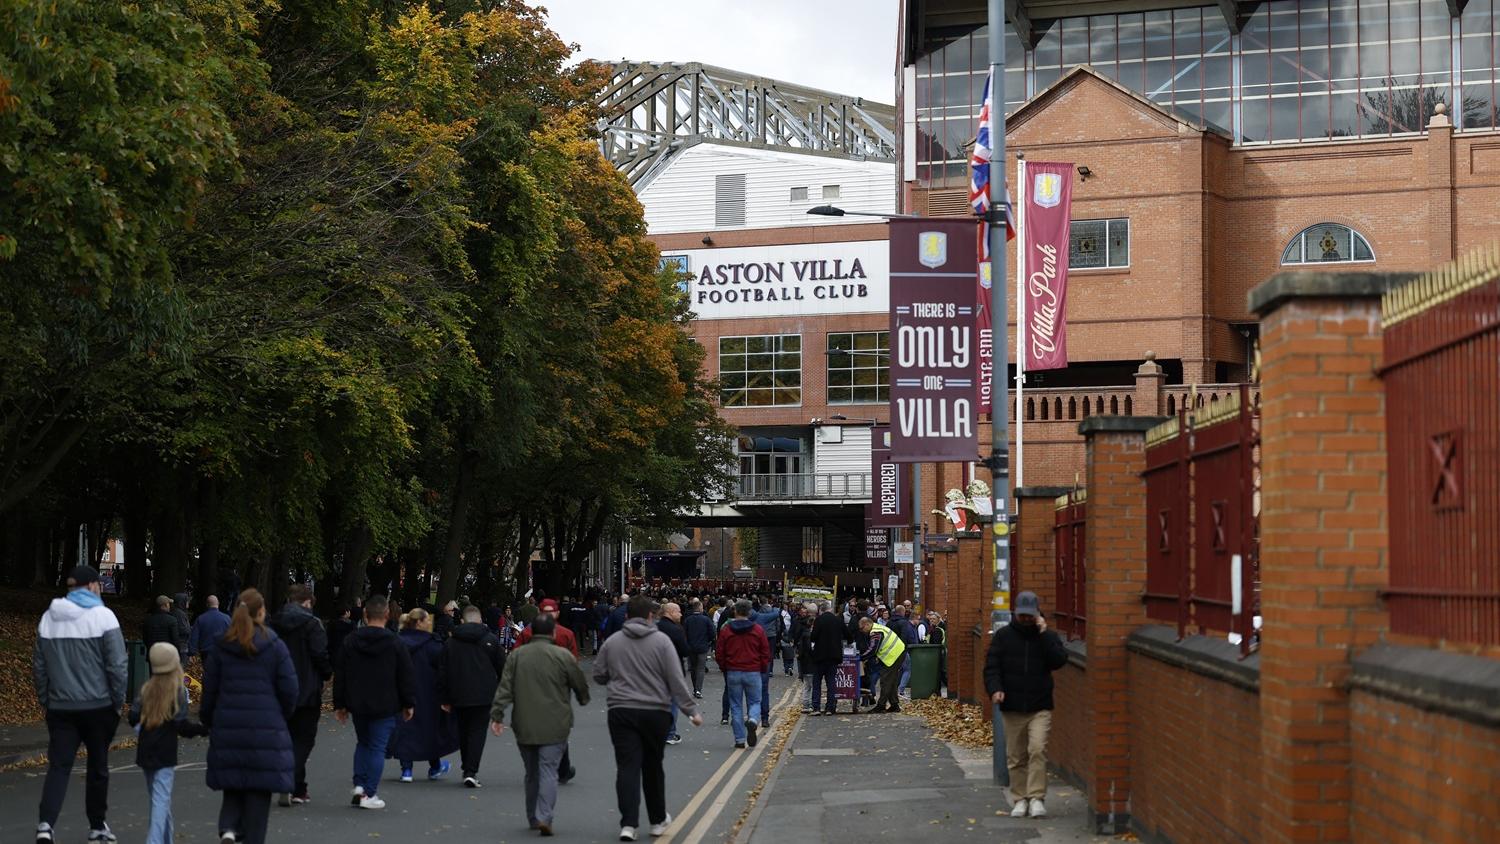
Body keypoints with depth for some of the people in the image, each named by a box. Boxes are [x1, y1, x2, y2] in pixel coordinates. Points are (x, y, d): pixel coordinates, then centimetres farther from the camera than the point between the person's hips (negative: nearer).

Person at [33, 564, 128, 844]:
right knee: (98, 766, 11)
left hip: (60, 708, 3)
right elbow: (116, 666, -10)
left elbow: (38, 667, 10)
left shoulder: (48, 618, 6)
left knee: (59, 766, 0)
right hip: (98, 706, -3)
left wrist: (45, 702, 17)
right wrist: (119, 702, -1)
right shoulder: (102, 616, -8)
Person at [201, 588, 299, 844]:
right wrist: (280, 717, 15)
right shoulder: (275, 646, -4)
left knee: (233, 787, 12)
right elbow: (289, 690, -3)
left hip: (228, 728, 2)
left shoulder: (221, 648, 3)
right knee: (259, 791, 5)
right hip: (266, 729, -2)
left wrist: (208, 722, 19)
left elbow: (209, 690, 6)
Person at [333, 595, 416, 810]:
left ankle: (359, 786, 8)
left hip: (357, 704, 3)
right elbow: (405, 677, -4)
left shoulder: (351, 641, 1)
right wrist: (409, 703, 6)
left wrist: (339, 704, 11)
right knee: (377, 748, 1)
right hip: (385, 706, -3)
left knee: (362, 743, 20)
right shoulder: (394, 643, -8)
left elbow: (339, 676, 5)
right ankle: (369, 794, -2)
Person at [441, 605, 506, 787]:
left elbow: (442, 672, 7)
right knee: (477, 732, -2)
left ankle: (467, 769, 22)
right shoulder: (491, 640, 0)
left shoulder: (450, 642, 5)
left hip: (459, 697, 2)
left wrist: (445, 698, 12)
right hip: (484, 696, -2)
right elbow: (502, 668, 5)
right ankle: (471, 772, -13)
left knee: (463, 732, 16)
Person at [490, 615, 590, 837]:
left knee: (531, 774, 16)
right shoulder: (563, 656, -5)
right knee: (548, 772, -4)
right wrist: (583, 700, 25)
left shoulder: (516, 656, 3)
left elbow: (505, 688, -2)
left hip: (524, 727, 3)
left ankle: (533, 818, 22)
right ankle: (544, 817, -17)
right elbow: (581, 685, 4)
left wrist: (497, 714, -2)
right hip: (554, 727, -3)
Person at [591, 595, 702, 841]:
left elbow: (599, 676, 11)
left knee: (627, 767, -1)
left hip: (621, 712, 1)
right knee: (653, 767, 13)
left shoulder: (611, 642, 2)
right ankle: (658, 820, 26)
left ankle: (628, 824, -12)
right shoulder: (661, 641, -5)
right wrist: (691, 710, -3)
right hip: (655, 712, -1)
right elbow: (676, 680, -7)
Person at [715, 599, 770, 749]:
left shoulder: (725, 630, 0)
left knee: (736, 706, 8)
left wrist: (724, 669, 18)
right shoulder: (758, 630, -1)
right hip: (753, 673, -1)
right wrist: (763, 670, 14)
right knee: (754, 702, 10)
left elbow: (719, 653, 3)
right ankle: (753, 720, -23)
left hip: (733, 673, 1)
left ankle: (740, 739, 5)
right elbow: (766, 653, 1)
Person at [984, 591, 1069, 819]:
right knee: (1016, 757, 6)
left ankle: (1037, 797, -14)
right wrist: (995, 689, -17)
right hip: (1012, 707, 2)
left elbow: (1059, 661, -11)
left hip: (1040, 708, -1)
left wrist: (1044, 634, -16)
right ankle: (1020, 799, 17)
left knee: (1038, 749, -17)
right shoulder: (1003, 636, 5)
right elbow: (991, 666, 0)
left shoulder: (1048, 636, 4)